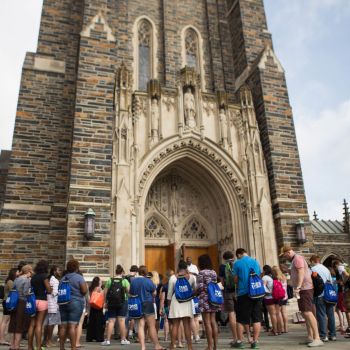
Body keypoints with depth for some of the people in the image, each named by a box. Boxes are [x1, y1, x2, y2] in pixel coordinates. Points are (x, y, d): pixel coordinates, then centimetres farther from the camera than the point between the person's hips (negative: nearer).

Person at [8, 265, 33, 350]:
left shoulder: (16, 279, 12)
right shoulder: (27, 280, -12)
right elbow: (26, 293, -18)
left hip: (15, 304, 8)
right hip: (23, 304, -8)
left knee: (14, 326, 14)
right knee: (20, 327, 0)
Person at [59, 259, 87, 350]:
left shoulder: (63, 278, 12)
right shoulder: (79, 277, -7)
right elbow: (84, 290, -13)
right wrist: (85, 285, 6)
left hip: (63, 303, 6)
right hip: (76, 303, -6)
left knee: (63, 326, 9)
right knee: (73, 326, -8)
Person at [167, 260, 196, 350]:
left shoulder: (173, 278, -4)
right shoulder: (191, 277, -1)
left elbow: (170, 293, 0)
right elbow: (195, 289, 11)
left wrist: (169, 304, 11)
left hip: (176, 302, -1)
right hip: (187, 302, 1)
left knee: (175, 325, 5)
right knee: (187, 325, 6)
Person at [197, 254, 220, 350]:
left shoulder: (201, 272, -10)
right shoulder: (213, 272, 10)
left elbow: (200, 287, -13)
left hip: (205, 299, -7)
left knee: (207, 322, -2)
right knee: (213, 321, 10)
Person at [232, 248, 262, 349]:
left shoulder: (237, 263, -5)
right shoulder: (255, 261, 7)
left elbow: (236, 279, -2)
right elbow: (259, 277, 15)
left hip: (243, 293, -3)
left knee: (241, 319, 6)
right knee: (256, 319, 8)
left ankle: (240, 341, 11)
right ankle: (255, 341, 9)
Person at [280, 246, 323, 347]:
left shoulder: (297, 258, -11)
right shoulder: (295, 260, 21)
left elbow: (301, 273, -22)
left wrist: (298, 287, -29)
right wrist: (297, 288, 17)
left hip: (304, 289, -11)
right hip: (302, 289, 11)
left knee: (307, 312, -14)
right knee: (304, 313, 13)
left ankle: (317, 339, -15)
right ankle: (310, 337, 19)